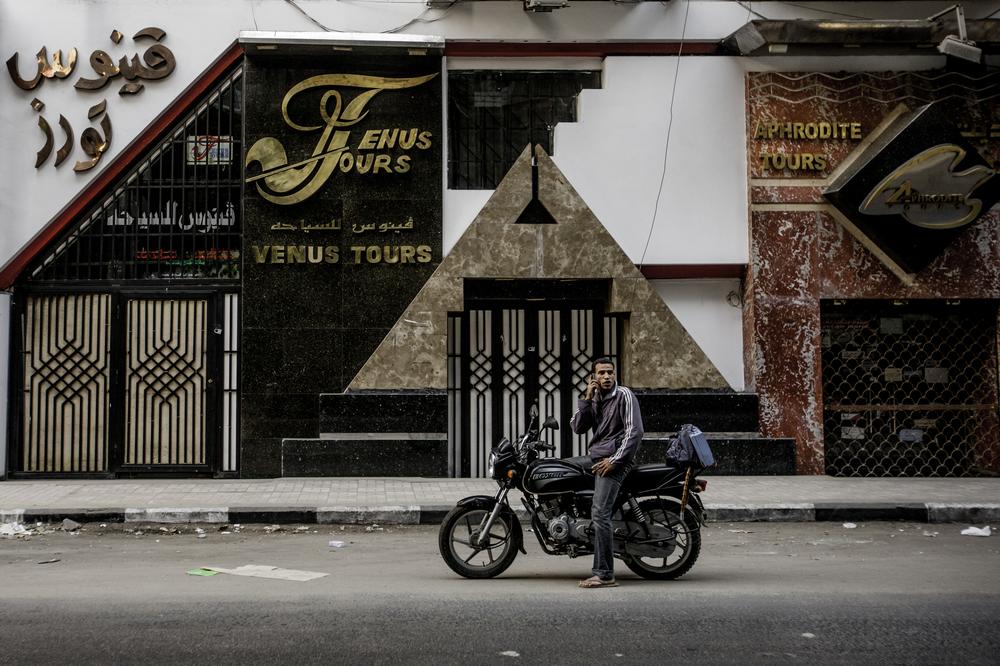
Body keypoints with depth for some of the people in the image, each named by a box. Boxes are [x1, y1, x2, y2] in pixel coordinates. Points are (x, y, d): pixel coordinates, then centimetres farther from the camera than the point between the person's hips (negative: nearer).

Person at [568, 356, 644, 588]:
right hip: (594, 456, 9)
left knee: (600, 514, -17)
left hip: (615, 458, -9)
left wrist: (615, 460, -17)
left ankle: (605, 575, -18)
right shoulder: (593, 399, 14)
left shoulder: (624, 395, -7)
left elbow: (635, 432, -15)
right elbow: (578, 428, 4)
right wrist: (586, 399, -5)